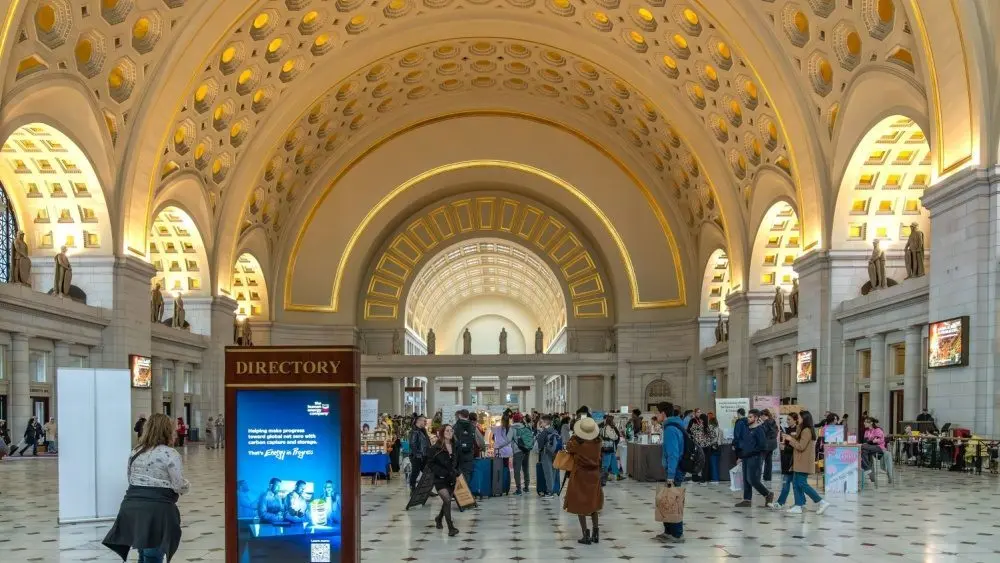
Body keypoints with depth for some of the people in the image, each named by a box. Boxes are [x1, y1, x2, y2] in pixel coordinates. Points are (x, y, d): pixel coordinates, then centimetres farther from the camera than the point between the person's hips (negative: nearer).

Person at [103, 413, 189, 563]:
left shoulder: (135, 452, 14)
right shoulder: (170, 454, -7)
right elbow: (180, 486, -8)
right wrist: (187, 484, 14)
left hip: (131, 506, 7)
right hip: (157, 510, -7)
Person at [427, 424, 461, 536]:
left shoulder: (455, 447, 5)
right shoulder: (436, 448, -10)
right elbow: (430, 464, -9)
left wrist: (457, 473, 1)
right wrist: (442, 472, -18)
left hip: (451, 479, 6)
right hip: (440, 479, -6)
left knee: (447, 501, 16)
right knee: (447, 500, -19)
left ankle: (439, 519, 45)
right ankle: (451, 528, -18)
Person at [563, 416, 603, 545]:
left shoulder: (577, 444, -18)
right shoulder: (597, 443, -9)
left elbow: (568, 447, 4)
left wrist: (574, 436, 16)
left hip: (580, 477, -4)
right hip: (594, 476, 4)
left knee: (580, 505, 4)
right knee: (592, 503, 19)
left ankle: (586, 535, 0)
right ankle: (595, 533, 19)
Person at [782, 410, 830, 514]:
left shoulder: (806, 431, -15)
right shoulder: (803, 430, 16)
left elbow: (801, 446, -18)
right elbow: (799, 443, 19)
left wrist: (791, 439, -9)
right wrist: (791, 437, 7)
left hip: (804, 463, -10)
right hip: (800, 462, 10)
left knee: (802, 483, -11)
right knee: (796, 482, 8)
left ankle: (822, 502, -10)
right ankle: (798, 506, 8)